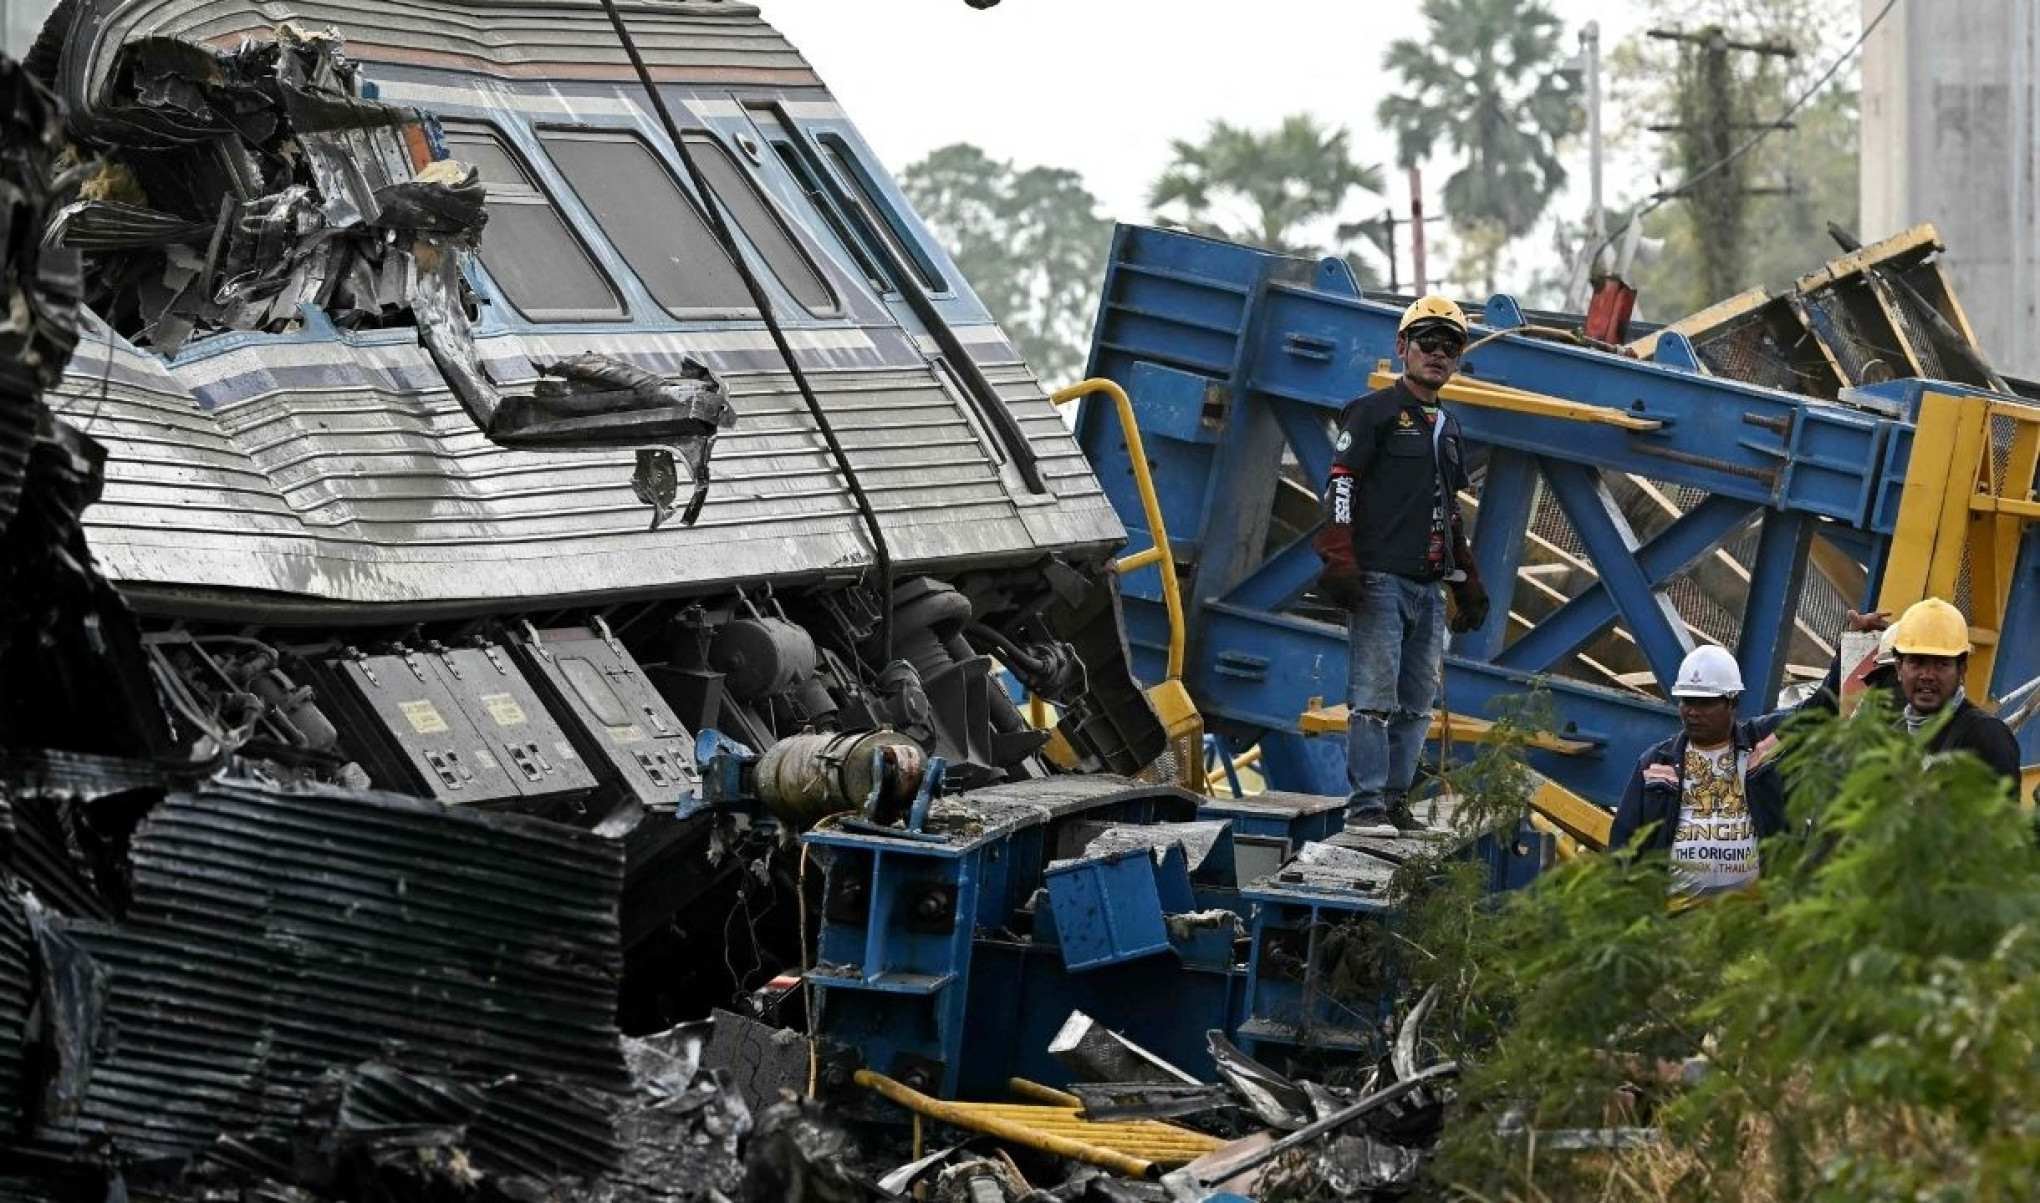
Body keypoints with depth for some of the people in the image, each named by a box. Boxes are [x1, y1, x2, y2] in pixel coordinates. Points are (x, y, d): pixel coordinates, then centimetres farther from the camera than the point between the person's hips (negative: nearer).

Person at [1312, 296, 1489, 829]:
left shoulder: (1447, 430, 23)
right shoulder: (1374, 413, -1)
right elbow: (1339, 488, -8)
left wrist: (1469, 587, 25)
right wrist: (1339, 564, -18)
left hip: (1428, 586, 8)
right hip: (1379, 580, -8)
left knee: (1417, 704, 6)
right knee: (1374, 697, -10)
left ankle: (1397, 798, 11)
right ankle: (1366, 805, -10)